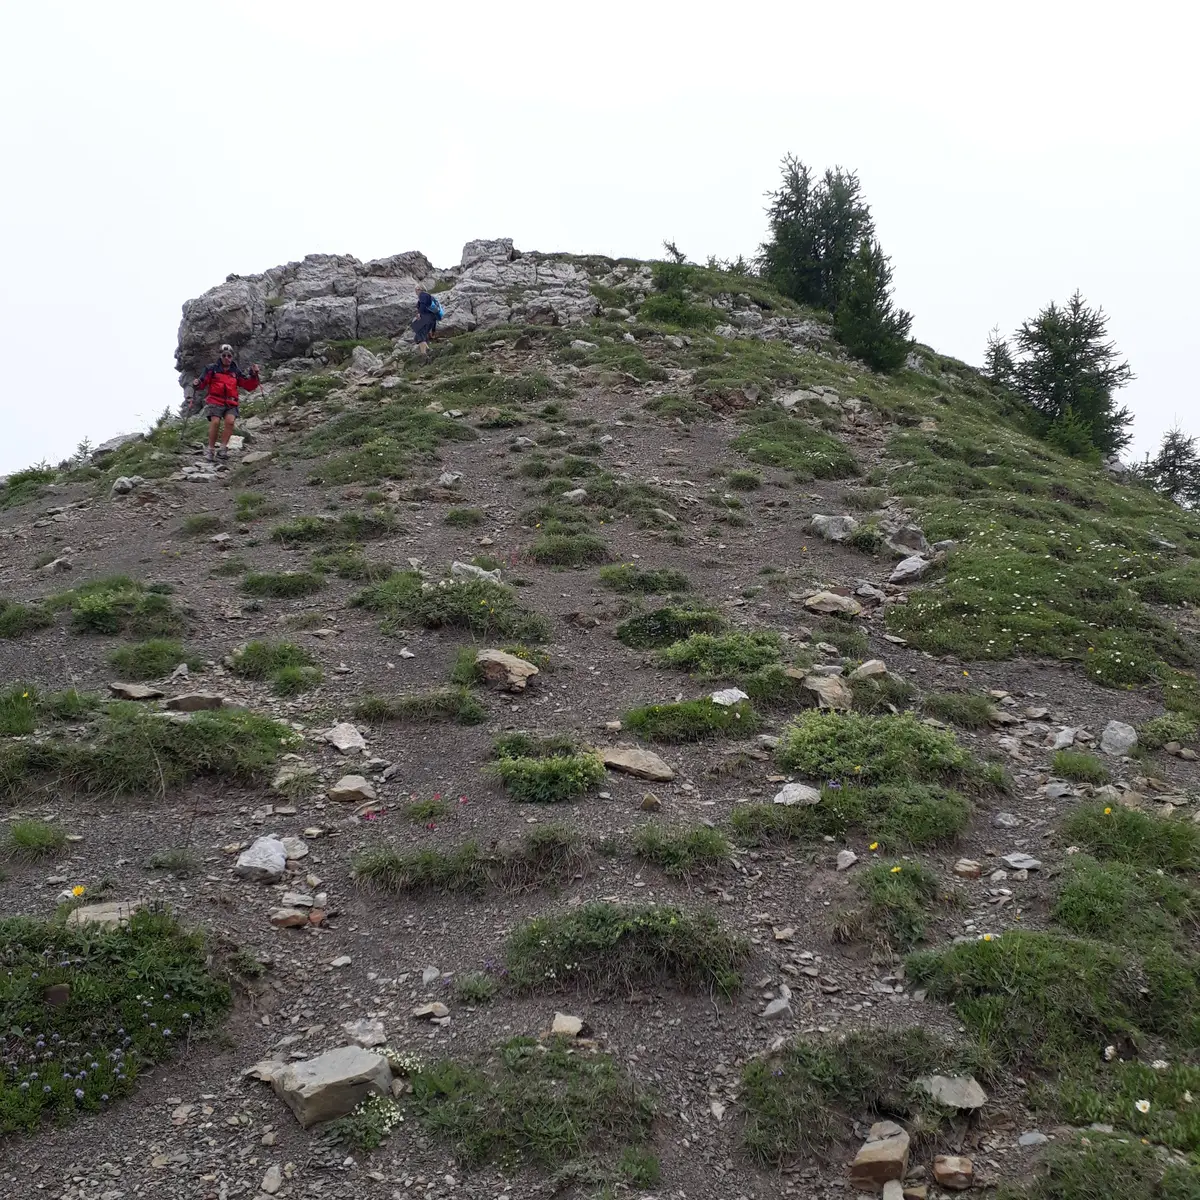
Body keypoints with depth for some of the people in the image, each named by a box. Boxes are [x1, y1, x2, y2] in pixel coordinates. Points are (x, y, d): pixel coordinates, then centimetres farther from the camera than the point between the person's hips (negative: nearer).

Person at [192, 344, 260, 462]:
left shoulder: (236, 371, 14)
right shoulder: (212, 369, 8)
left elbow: (249, 386, 13)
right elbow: (203, 382, 4)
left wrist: (254, 375, -2)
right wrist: (197, 384, -18)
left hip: (230, 403, 2)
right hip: (215, 401, -2)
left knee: (230, 421, -25)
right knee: (215, 422, -23)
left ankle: (223, 449, -17)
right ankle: (210, 450, -11)